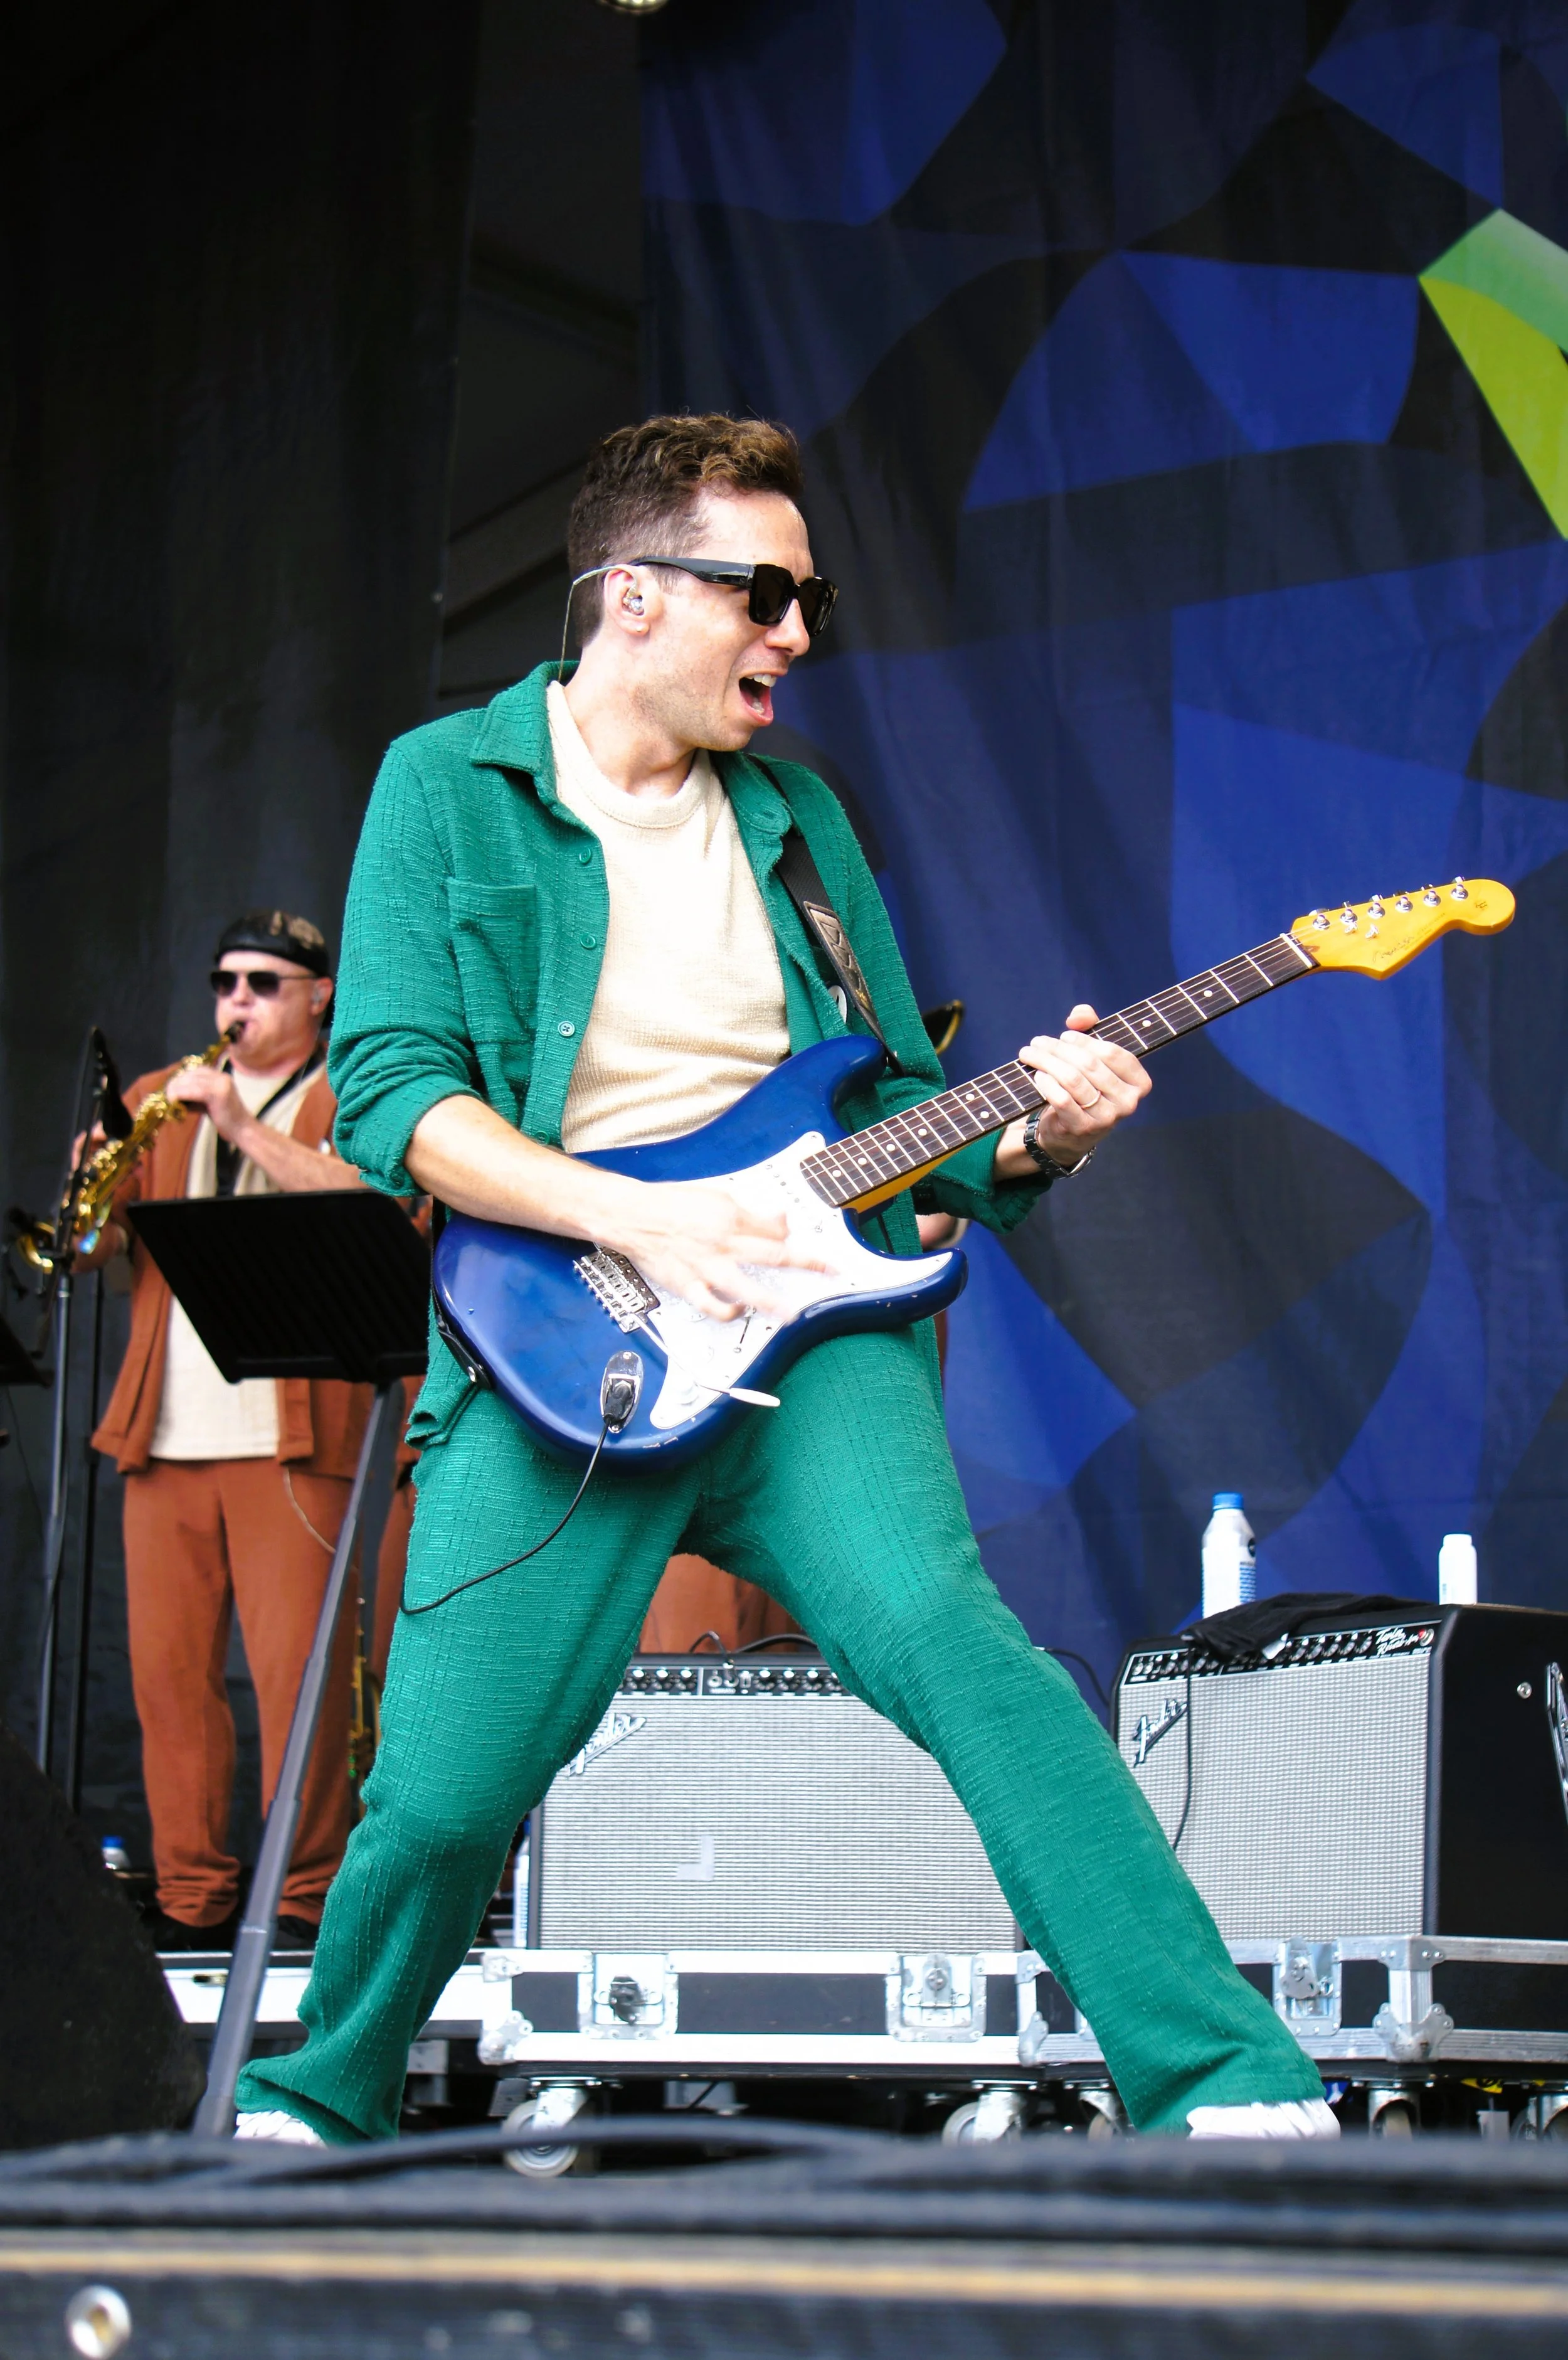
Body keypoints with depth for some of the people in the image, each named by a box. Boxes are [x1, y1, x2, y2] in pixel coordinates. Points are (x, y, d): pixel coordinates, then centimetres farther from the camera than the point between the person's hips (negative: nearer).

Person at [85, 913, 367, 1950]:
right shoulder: (161, 1100, 22)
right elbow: (105, 1241, 15)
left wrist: (249, 1129, -17)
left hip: (293, 1432, -5)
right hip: (165, 1433, 5)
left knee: (300, 1671, -9)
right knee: (167, 1670, 2)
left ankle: (309, 1897, -1)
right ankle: (191, 1897, 10)